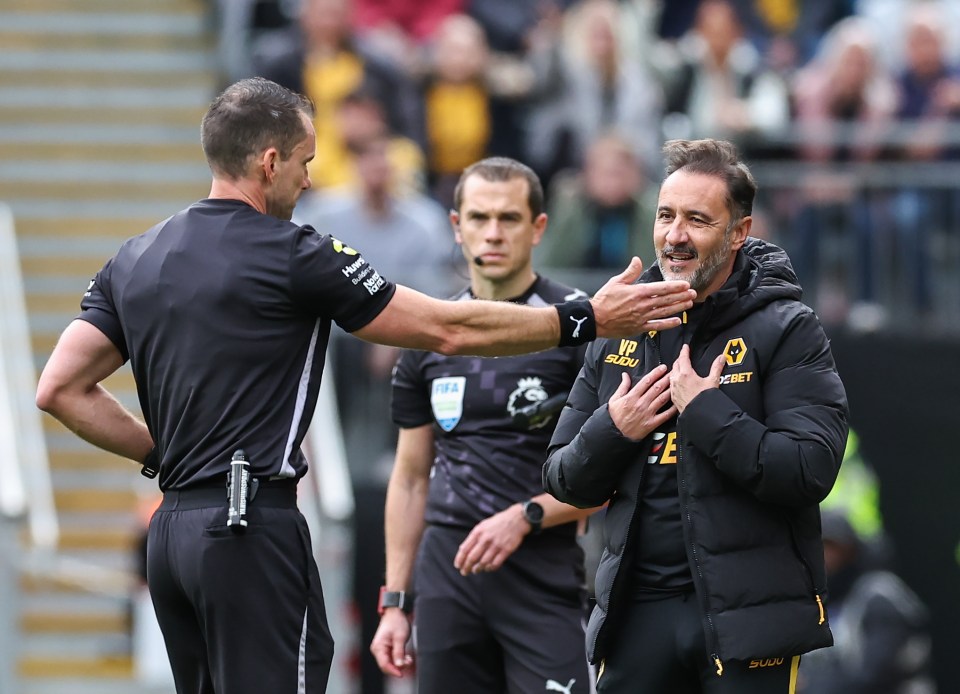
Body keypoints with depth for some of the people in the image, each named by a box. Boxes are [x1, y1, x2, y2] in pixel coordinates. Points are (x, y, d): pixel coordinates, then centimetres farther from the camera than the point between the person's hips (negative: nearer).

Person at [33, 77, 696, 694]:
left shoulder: (135, 260, 11)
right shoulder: (294, 255, -8)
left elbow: (60, 390, 8)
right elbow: (450, 328, -4)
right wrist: (588, 319, 4)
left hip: (171, 532, 8)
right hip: (253, 527, -7)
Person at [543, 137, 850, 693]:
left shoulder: (787, 331, -4)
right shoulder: (619, 334, 12)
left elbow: (811, 471, -17)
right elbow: (564, 481, 14)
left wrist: (705, 409, -18)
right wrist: (613, 432, -6)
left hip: (746, 613, -5)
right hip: (637, 610, 5)